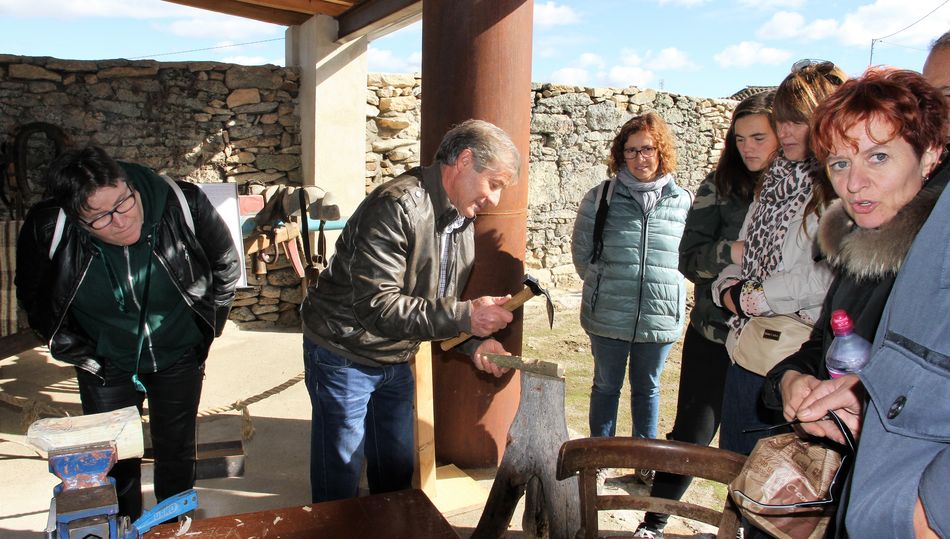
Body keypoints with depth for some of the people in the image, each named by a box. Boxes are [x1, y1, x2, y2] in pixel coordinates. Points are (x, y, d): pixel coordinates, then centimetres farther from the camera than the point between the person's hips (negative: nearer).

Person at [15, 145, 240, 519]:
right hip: (106, 365, 0)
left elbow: (226, 265, -6)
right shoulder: (48, 229, -24)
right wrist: (74, 349, -3)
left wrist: (207, 327, -2)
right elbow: (32, 297, -2)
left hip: (178, 357, 1)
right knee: (114, 462, 12)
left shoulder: (183, 204, -26)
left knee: (177, 452, 17)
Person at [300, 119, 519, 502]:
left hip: (395, 362, 8)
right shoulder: (398, 205, -27)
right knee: (340, 483, 6)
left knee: (397, 471, 19)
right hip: (345, 355, -8)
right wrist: (463, 316, -35)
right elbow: (375, 306, -33)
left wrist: (473, 343, -8)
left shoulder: (463, 220, 2)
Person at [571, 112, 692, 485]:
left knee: (647, 388, 18)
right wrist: (604, 286, -4)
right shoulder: (600, 198, -2)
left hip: (660, 316, 1)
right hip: (607, 315, -1)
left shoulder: (682, 202, 0)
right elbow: (581, 251, 3)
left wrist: (662, 288, 0)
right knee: (606, 386, 15)